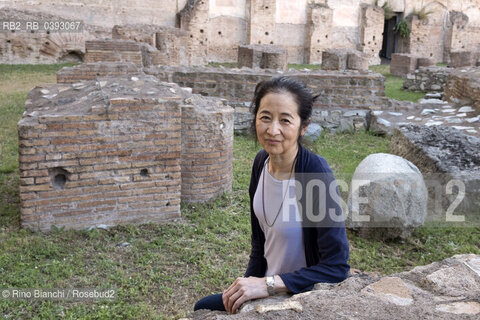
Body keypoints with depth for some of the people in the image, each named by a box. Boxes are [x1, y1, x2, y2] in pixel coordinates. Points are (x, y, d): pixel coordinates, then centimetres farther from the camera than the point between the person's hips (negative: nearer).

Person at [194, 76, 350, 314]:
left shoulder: (316, 172, -27)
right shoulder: (261, 162, -7)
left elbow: (337, 267, -27)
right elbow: (259, 240, 6)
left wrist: (268, 285, -28)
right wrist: (247, 285, -2)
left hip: (302, 295, -6)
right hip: (267, 287, 6)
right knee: (201, 309, 13)